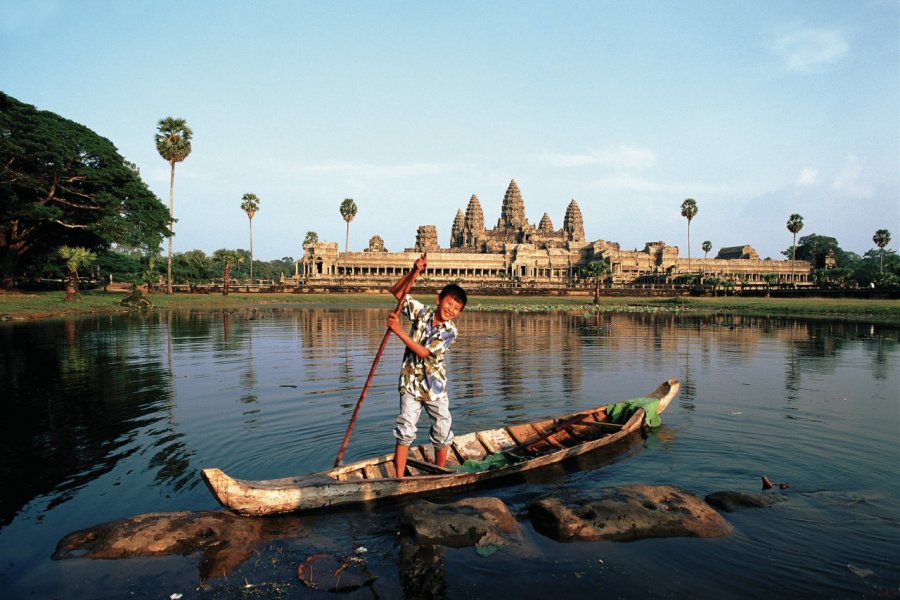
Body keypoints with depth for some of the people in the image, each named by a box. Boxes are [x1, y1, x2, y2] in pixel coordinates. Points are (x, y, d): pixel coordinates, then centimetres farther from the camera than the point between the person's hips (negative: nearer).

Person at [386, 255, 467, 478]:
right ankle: (399, 478, 5)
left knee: (442, 432, 8)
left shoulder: (450, 331, -11)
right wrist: (415, 271, -16)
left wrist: (399, 331, -25)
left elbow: (424, 352, -20)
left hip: (434, 386, -1)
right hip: (410, 383, 1)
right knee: (405, 430, -2)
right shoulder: (421, 312, -2)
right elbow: (397, 292, -2)